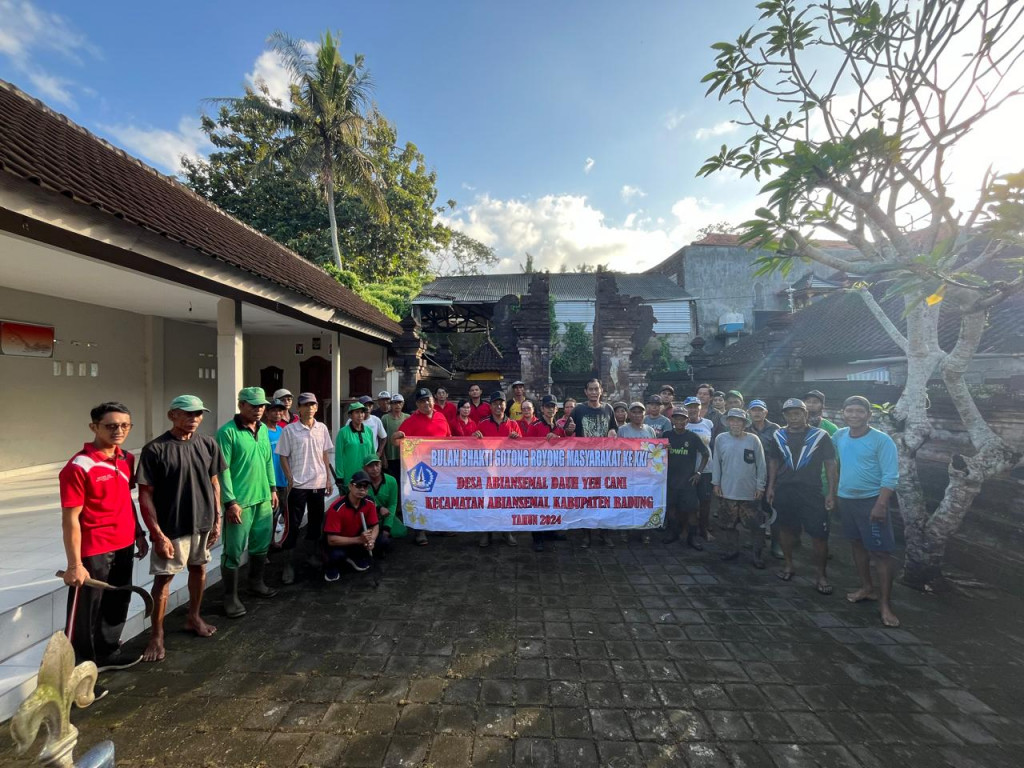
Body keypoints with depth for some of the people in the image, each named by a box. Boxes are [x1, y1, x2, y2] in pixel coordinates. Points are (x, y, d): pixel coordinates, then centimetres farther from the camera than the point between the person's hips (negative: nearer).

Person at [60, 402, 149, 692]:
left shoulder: (127, 459, 3)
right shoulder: (79, 467, -19)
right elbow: (70, 519, -17)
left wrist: (139, 534, 16)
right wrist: (74, 564, -16)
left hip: (123, 547, 7)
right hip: (93, 553, -7)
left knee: (117, 605, 22)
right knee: (85, 614, 7)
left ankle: (108, 652, 42)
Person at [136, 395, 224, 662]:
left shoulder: (208, 444, -2)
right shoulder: (155, 449, -14)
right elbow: (145, 494, -12)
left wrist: (217, 519, 5)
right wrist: (157, 533, -15)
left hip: (203, 524, 4)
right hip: (171, 528, -4)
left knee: (199, 569, 18)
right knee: (163, 579, 5)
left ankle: (193, 617, 39)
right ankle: (157, 635, 25)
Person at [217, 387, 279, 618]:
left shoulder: (263, 430, 8)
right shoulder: (227, 432, -13)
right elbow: (223, 469, -16)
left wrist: (272, 489, 14)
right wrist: (230, 502, -18)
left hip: (263, 499, 7)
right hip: (239, 502, -7)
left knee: (261, 545, 19)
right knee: (234, 551, 5)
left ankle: (256, 582, 38)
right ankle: (230, 596, 21)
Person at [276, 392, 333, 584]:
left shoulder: (322, 428, 3)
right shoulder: (289, 430, -7)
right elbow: (283, 457, -4)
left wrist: (329, 478, 8)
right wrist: (290, 480, -9)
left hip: (319, 483, 4)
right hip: (297, 485, -4)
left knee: (316, 521, 15)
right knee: (293, 525, 1)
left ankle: (312, 555, 32)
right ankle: (288, 564, 13)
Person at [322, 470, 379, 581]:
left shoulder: (369, 503, -15)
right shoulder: (337, 508, -30)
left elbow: (375, 526, -6)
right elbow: (332, 540, -30)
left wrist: (371, 540, -29)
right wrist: (359, 539, -38)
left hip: (357, 539, 5)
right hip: (338, 543, -5)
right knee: (337, 554, -37)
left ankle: (354, 558, 10)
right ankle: (331, 564, 3)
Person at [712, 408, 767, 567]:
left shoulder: (753, 440, -6)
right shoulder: (720, 439, -3)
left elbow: (761, 465, -1)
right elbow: (716, 462, 4)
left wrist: (760, 486, -1)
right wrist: (716, 483, 3)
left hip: (750, 492, -1)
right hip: (727, 491, 2)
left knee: (755, 525, 6)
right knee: (728, 524, 13)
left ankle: (757, 554, 22)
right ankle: (732, 549, 31)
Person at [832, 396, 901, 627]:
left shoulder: (881, 440, -13)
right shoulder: (839, 436, 2)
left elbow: (890, 476, -16)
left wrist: (880, 504, -22)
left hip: (872, 501, -5)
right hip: (846, 499, 6)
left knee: (881, 552, -2)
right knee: (857, 544, 17)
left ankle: (885, 604, 8)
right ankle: (867, 588, 33)